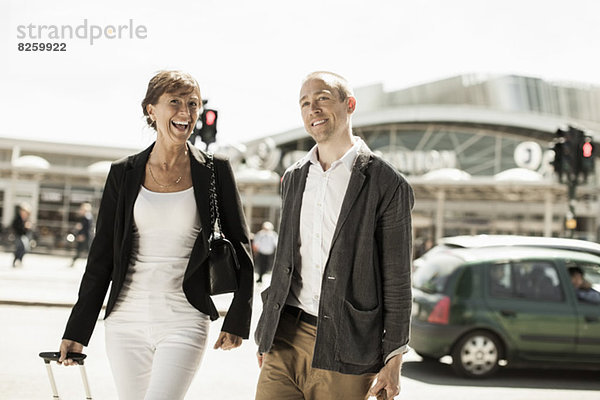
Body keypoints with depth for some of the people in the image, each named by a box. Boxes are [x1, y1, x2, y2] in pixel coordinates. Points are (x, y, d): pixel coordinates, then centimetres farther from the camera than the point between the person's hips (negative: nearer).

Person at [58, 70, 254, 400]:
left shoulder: (215, 171, 1)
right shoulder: (124, 173, 5)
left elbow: (241, 252, 5)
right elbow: (101, 257, 7)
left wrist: (237, 321, -1)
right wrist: (77, 332, 6)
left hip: (184, 323, -2)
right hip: (126, 320, 3)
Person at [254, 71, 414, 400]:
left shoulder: (388, 185, -5)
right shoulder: (294, 178, 12)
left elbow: (397, 280, -4)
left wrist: (393, 361, -5)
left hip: (345, 348, -4)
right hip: (287, 337, 5)